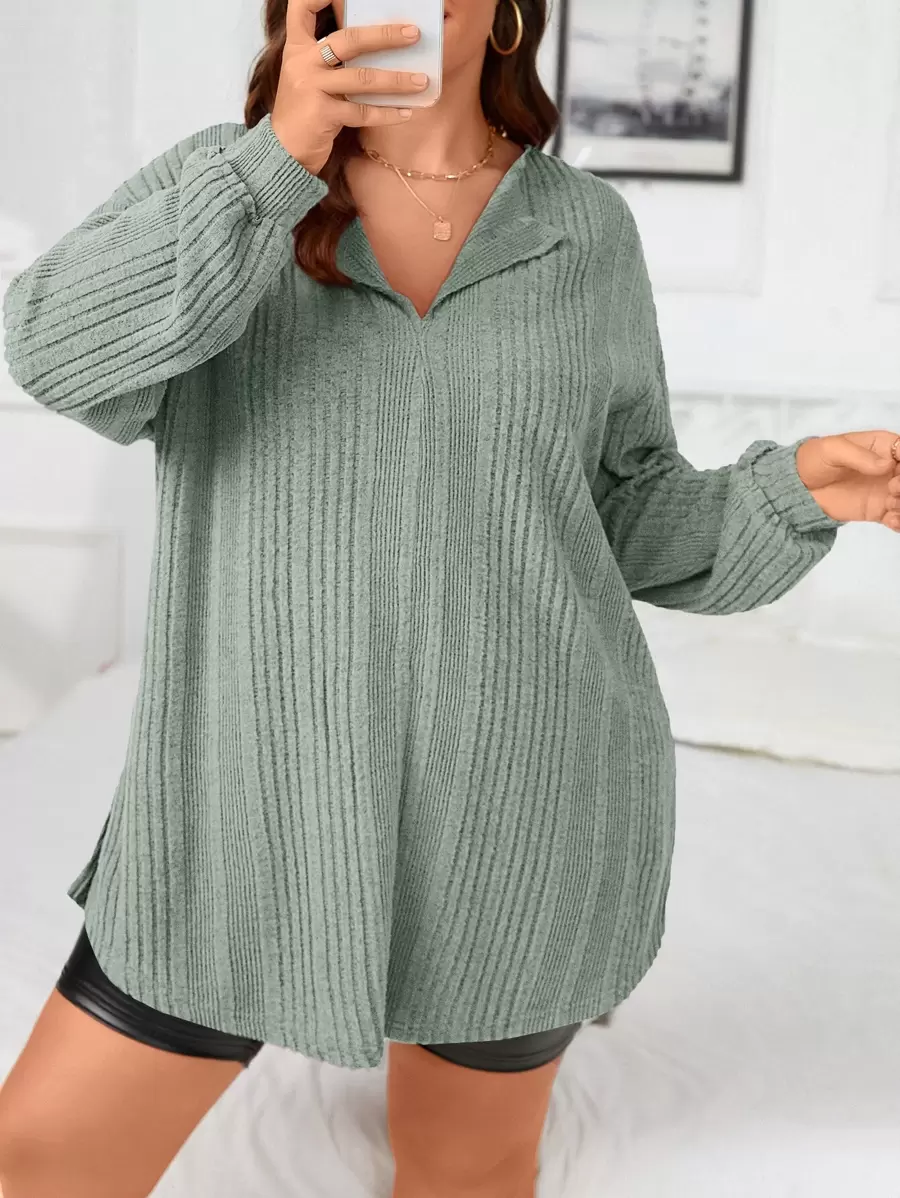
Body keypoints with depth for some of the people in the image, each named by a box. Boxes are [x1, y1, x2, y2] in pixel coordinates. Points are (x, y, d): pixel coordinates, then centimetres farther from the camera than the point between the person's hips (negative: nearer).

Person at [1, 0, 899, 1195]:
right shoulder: (219, 186, 1)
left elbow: (629, 519, 8)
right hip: (266, 812, 0)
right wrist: (279, 157, -25)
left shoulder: (585, 230, 3)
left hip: (520, 808, 1)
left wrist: (796, 491, -9)